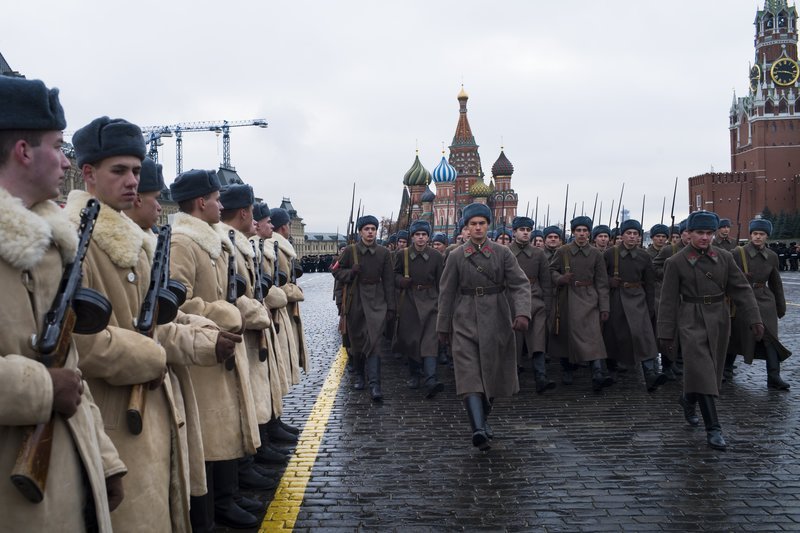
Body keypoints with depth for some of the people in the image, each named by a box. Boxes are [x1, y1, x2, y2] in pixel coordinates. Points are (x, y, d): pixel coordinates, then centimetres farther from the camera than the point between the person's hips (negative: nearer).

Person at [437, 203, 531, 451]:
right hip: (466, 321, -1)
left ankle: (482, 419, 31)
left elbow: (520, 284, -5)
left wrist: (522, 312, -22)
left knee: (493, 374, 10)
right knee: (469, 375, -14)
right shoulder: (456, 256, 2)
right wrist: (443, 327, 8)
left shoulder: (502, 253, 2)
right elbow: (446, 293, 6)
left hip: (496, 320, 1)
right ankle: (478, 430, -23)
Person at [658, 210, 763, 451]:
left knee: (712, 372, 14)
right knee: (701, 372, -12)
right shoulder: (676, 262, -6)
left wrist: (754, 319, -5)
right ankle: (713, 429, -10)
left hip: (719, 322, 4)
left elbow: (741, 289, 4)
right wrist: (666, 334, -4)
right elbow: (668, 301, -3)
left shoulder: (724, 258, 3)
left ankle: (688, 400, 43)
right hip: (692, 322, -4)